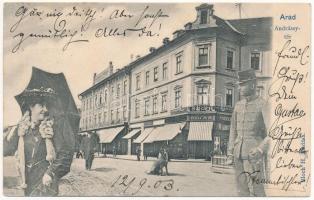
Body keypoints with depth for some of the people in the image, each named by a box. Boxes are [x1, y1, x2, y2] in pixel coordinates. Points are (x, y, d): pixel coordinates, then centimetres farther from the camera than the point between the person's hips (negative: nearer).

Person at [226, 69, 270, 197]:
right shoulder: (238, 105, 12)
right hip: (238, 153, 6)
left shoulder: (262, 105, -6)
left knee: (255, 190, -4)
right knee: (242, 189, 10)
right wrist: (230, 154, 11)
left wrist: (260, 150, -20)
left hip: (253, 153, -6)